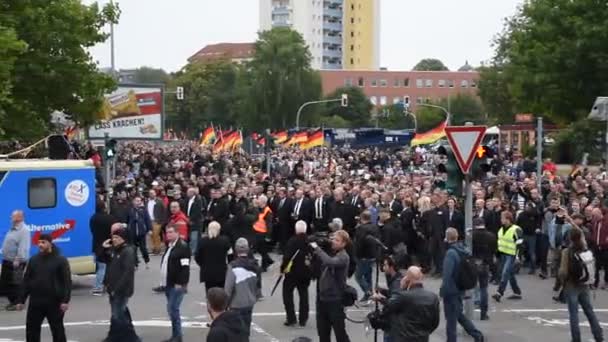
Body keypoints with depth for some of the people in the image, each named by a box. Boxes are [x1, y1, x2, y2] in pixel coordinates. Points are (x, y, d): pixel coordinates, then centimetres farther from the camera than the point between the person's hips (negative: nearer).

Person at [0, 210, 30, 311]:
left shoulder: (23, 230, -16)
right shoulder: (12, 229, 16)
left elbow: (23, 247, -24)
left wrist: (18, 260, -28)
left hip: (16, 262, -10)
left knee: (15, 283, -4)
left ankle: (17, 303, 6)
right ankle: (12, 301, 26)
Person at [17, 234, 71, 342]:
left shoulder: (60, 260, -5)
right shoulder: (33, 260, 7)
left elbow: (67, 282, -9)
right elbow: (26, 281, 10)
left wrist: (65, 300, -17)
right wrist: (21, 300, 7)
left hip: (54, 302, -4)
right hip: (35, 302, 4)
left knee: (57, 330, 5)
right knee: (31, 329, 8)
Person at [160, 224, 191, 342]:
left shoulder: (183, 246, -12)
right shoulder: (169, 246, 16)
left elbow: (185, 267, -18)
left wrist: (181, 283, -23)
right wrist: (166, 282, 17)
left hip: (177, 284, -9)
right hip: (169, 284, 9)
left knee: (172, 309, -12)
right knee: (172, 309, 12)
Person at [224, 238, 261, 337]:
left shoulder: (233, 266, -19)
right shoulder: (254, 265, 2)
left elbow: (228, 288, -17)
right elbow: (257, 284, 13)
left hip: (237, 305, -6)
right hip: (250, 303, 6)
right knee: (246, 328, 16)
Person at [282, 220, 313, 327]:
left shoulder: (293, 241, -16)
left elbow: (287, 256, -19)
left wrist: (283, 268, -6)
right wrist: (312, 270, 14)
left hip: (293, 271, -4)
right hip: (306, 273, 4)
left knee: (287, 293, 9)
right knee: (303, 294, 15)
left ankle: (291, 318, 3)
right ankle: (303, 319, 15)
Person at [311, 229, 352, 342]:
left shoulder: (343, 257, -15)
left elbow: (329, 262, -35)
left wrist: (317, 248, -26)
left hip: (335, 300, -8)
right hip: (322, 297, 8)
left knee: (340, 332, 0)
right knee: (322, 331, 16)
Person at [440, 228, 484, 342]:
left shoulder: (451, 253, -22)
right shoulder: (465, 251, 4)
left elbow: (447, 274, -25)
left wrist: (443, 290, -18)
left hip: (451, 290, -8)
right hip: (460, 289, 8)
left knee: (451, 318, 4)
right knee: (459, 314, 23)